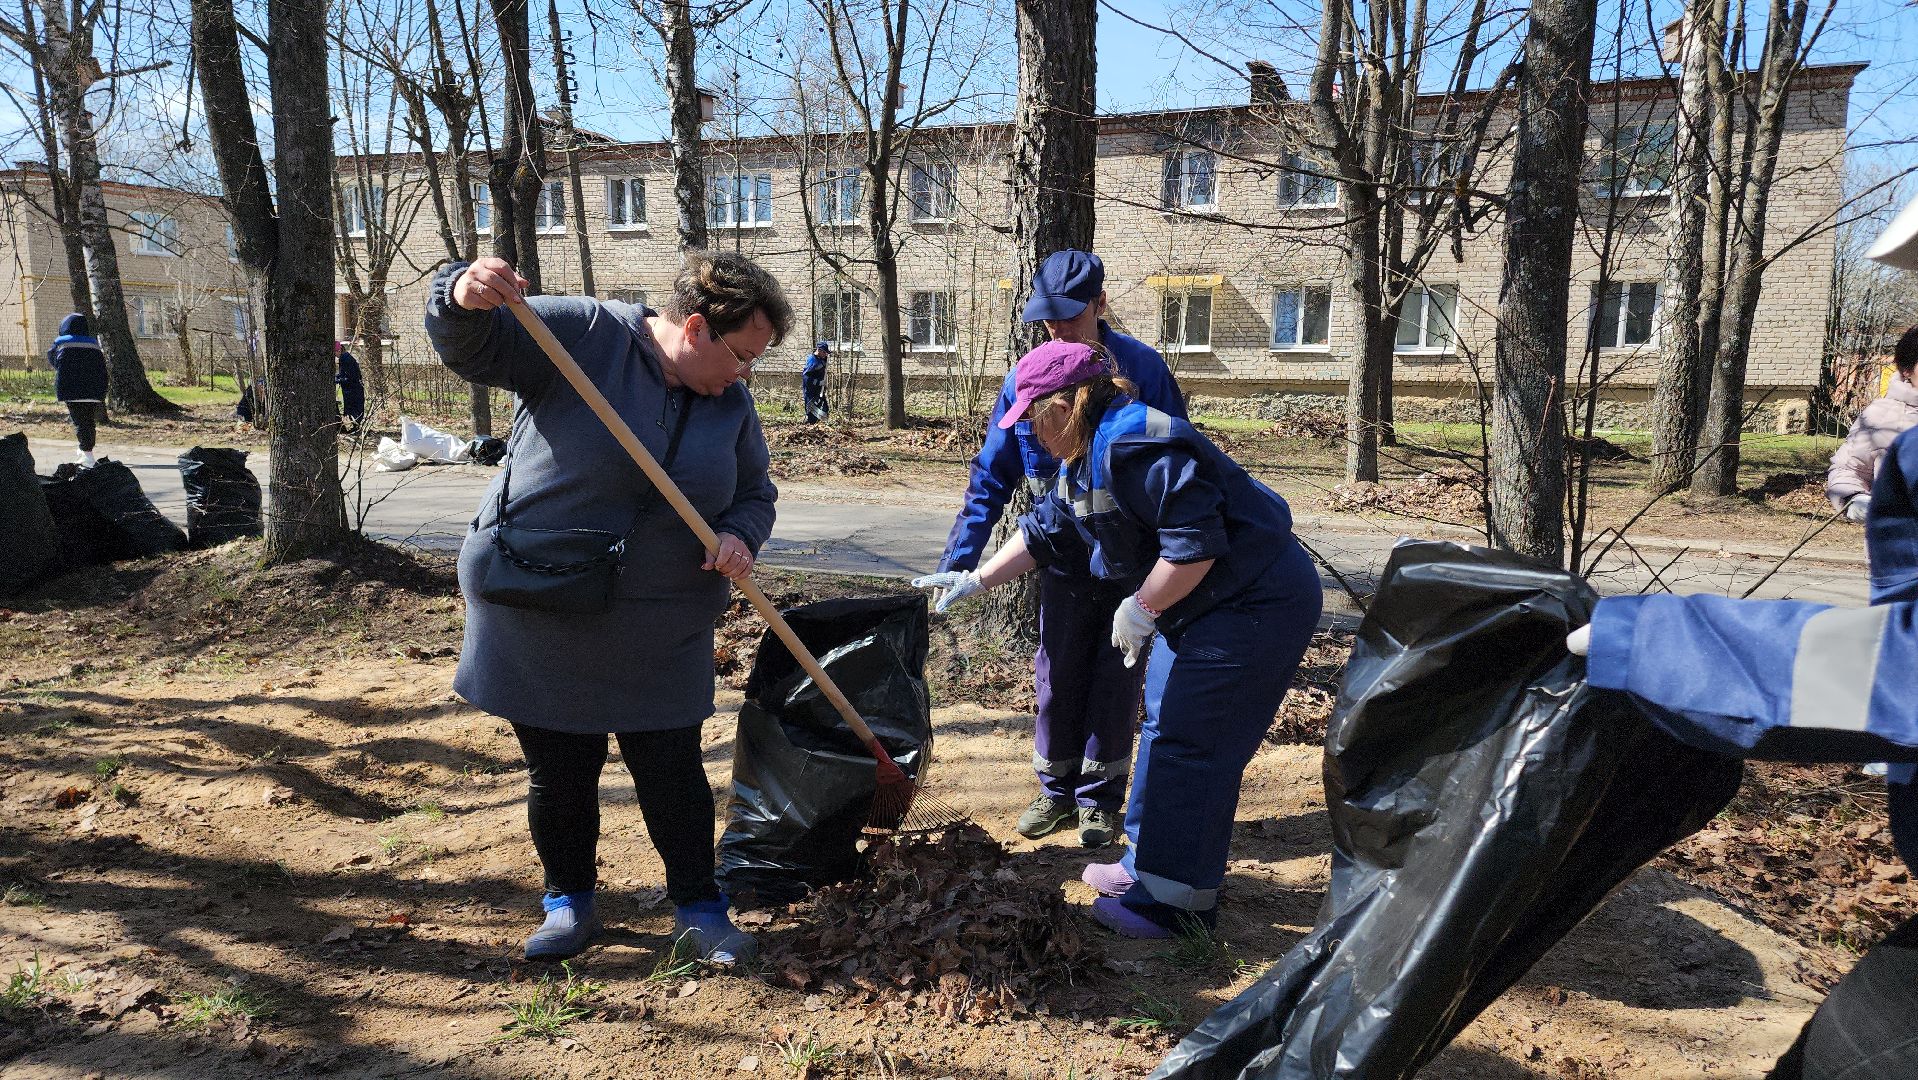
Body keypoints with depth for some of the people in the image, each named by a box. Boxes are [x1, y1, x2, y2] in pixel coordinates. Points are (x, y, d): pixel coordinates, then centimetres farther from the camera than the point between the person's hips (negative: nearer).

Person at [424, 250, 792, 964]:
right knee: (559, 772, 11)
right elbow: (470, 347, -15)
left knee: (673, 772, 7)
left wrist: (738, 537, -11)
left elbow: (754, 495, 12)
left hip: (659, 631, 3)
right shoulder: (583, 334, -10)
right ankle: (570, 903, 32)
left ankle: (698, 909, 25)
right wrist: (464, 297, -39)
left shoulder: (731, 404, 3)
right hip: (537, 615, -2)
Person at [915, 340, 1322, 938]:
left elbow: (1196, 544, -30)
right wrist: (975, 580, 20)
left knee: (1187, 745, -6)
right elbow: (1044, 531, 20)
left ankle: (1172, 901, 6)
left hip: (1256, 607, -11)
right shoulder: (1084, 462, 9)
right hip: (1206, 609, 11)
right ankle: (1149, 865, 31)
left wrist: (1140, 609, -18)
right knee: (1166, 727, 17)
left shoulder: (1133, 448, -26)